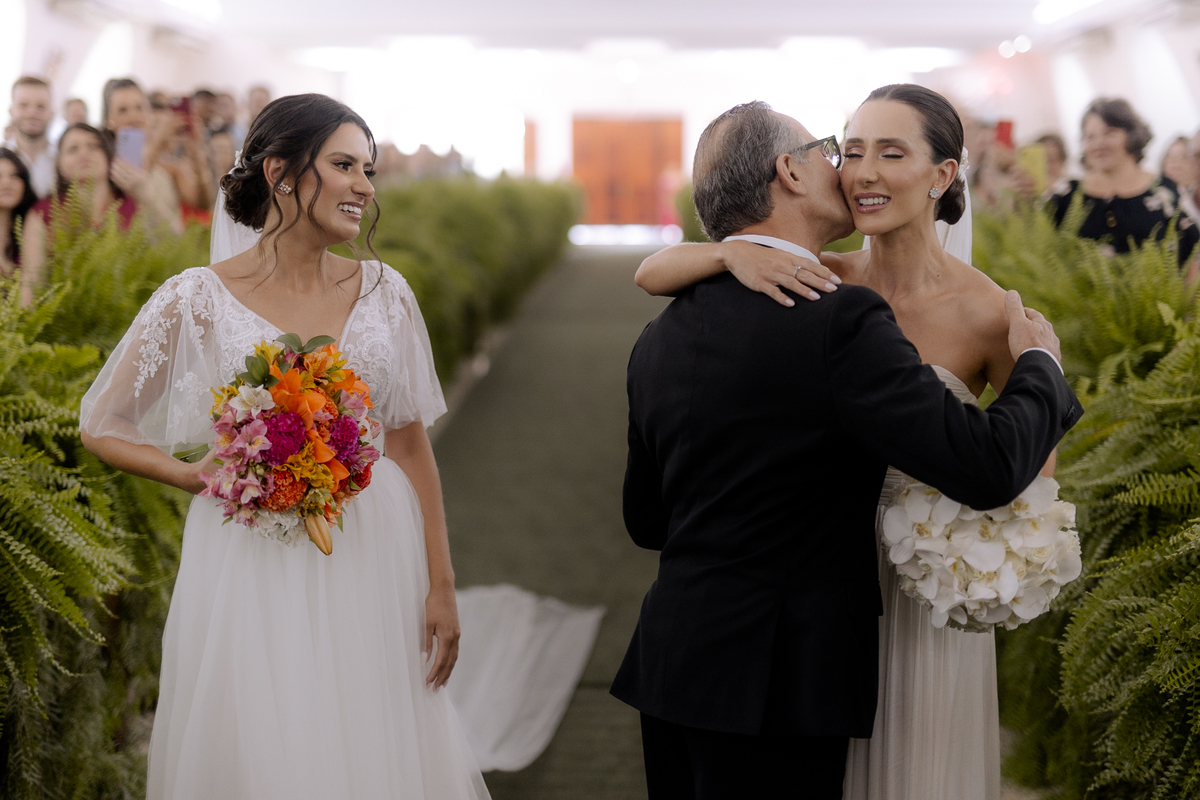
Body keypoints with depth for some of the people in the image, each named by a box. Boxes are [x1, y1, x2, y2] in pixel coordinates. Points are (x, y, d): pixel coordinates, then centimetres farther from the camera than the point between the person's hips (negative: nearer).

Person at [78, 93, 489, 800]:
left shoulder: (384, 293, 3)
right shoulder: (198, 302, -6)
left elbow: (411, 444, 6)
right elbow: (102, 427, 4)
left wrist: (441, 585, 3)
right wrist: (195, 477, -12)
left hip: (374, 562, 3)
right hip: (254, 572, -2)